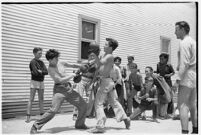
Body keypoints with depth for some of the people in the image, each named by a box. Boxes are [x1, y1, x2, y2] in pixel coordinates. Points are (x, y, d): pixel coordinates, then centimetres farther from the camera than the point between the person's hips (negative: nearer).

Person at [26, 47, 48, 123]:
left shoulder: (41, 62, 13)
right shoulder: (33, 62, -6)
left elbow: (46, 72, 1)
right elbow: (35, 72, -19)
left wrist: (40, 71, -12)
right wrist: (42, 72, -3)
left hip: (41, 82, 7)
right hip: (34, 81, -6)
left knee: (41, 99, 9)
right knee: (31, 99, -7)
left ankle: (42, 115, 15)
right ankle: (28, 116, -8)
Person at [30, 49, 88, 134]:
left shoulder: (61, 63, 9)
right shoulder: (50, 69, -12)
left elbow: (72, 65, 24)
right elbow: (60, 80, -19)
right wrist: (71, 75, -11)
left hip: (68, 88, 8)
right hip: (59, 89, -7)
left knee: (83, 105, 7)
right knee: (54, 110, -23)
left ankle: (79, 124, 26)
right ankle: (36, 126, -9)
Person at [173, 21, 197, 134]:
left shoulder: (184, 42, -10)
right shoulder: (194, 42, 18)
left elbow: (184, 63, -19)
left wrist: (178, 79, -21)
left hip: (187, 77, -9)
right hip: (195, 76, 10)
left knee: (183, 105, -11)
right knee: (193, 105, 15)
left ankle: (185, 131, -15)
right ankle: (195, 130, 22)